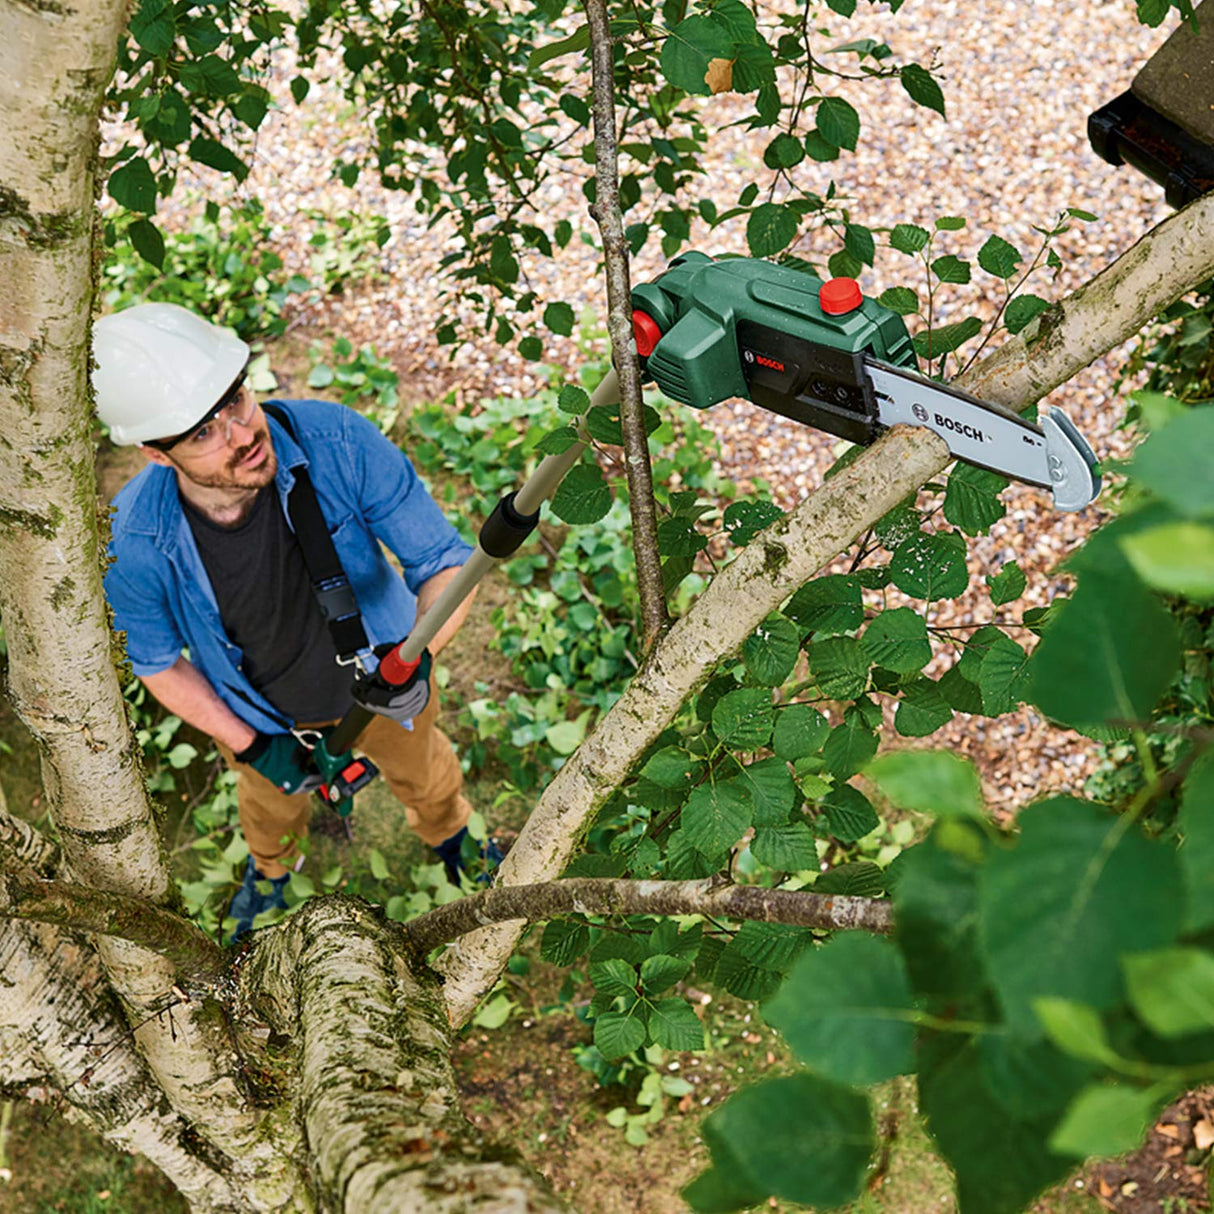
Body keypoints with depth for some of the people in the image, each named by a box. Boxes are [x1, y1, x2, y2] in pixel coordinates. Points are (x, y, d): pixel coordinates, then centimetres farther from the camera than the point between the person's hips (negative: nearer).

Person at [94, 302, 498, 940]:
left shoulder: (337, 441, -39)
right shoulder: (131, 542, -36)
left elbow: (446, 563, -28)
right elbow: (157, 661, -14)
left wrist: (417, 652, -46)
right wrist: (251, 748, -16)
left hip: (380, 670, 0)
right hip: (261, 713, 0)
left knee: (424, 773, 32)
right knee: (272, 802, 34)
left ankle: (449, 833, 71)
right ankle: (268, 869, 72)